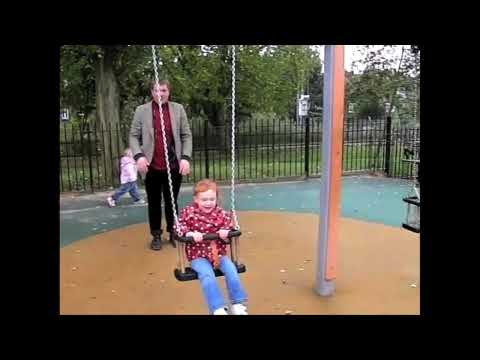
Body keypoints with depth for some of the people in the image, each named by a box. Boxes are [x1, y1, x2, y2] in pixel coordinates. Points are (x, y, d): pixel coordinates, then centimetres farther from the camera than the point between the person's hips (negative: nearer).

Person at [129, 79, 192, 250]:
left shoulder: (178, 109, 5)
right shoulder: (141, 110, 2)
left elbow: (186, 135, 4)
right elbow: (134, 136, 2)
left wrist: (186, 157, -7)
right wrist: (139, 155, -14)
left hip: (173, 166, 1)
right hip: (152, 167, 0)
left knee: (172, 202, 12)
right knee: (154, 202, 10)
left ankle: (173, 233, 27)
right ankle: (156, 235, 24)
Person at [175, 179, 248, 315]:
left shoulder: (221, 213, 0)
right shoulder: (189, 212, -5)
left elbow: (229, 226, 8)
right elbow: (178, 227, -7)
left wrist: (225, 232, -17)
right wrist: (191, 234, -25)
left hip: (218, 252, 3)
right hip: (198, 255, -2)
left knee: (231, 271, -18)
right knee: (208, 275, -28)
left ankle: (238, 304, -1)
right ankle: (218, 309, -19)